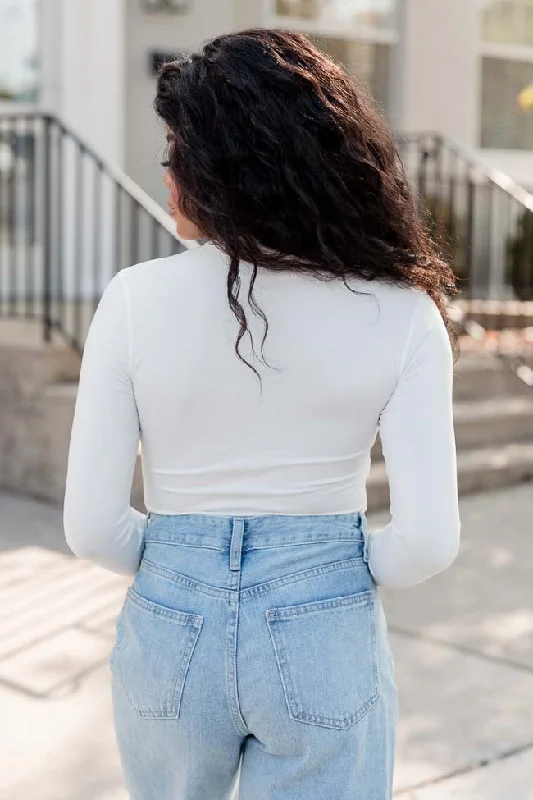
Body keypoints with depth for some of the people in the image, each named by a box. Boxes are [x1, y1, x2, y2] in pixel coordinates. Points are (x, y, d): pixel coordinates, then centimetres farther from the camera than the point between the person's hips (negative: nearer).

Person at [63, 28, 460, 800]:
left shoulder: (135, 299, -12)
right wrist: (341, 576, 7)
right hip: (325, 642, -1)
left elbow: (91, 525, -10)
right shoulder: (401, 314, -12)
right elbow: (429, 539, -15)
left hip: (171, 630, 1)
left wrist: (179, 566, 10)